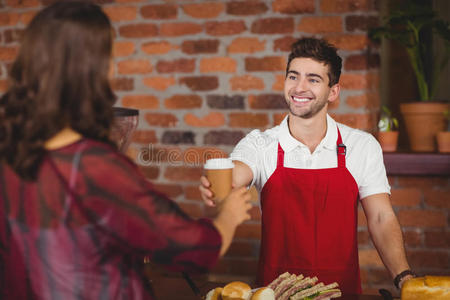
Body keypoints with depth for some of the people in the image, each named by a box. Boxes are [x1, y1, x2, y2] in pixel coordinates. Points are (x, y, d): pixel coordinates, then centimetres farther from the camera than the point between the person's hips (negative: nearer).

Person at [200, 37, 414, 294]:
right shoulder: (259, 145, 0)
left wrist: (404, 277, -15)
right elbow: (233, 178, -19)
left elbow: (381, 219, 0)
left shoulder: (363, 146, 2)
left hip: (343, 290, -1)